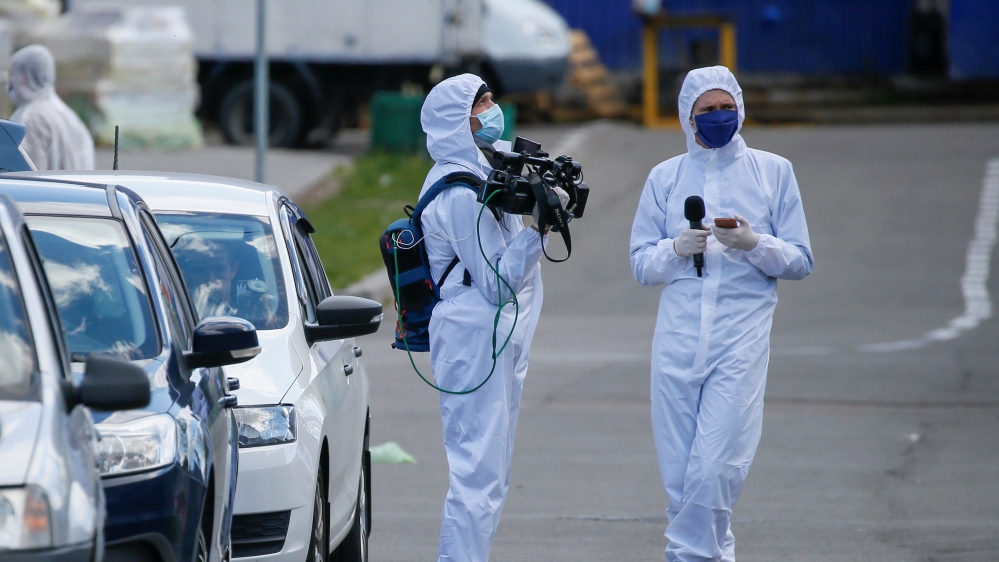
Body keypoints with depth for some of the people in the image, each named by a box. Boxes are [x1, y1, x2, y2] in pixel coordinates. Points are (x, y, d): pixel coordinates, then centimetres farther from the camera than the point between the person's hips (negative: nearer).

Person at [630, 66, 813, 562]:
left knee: (716, 464, -13)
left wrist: (755, 243, -12)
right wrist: (677, 249, -9)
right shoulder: (665, 178, 12)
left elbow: (800, 261, 7)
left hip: (741, 334, -2)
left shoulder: (773, 172, 8)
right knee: (678, 469, 1)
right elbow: (641, 264, 11)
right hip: (678, 335, 2)